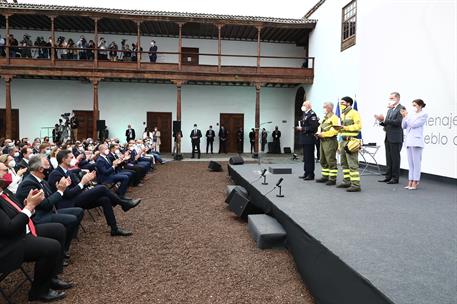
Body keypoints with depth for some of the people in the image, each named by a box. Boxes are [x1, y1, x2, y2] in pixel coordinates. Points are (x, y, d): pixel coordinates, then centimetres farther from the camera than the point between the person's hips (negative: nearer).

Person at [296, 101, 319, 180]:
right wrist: (300, 127, 5)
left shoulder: (312, 114, -12)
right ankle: (306, 173, 22)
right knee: (305, 157, 14)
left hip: (309, 139, -10)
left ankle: (311, 174, 1)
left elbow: (313, 127, -21)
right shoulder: (305, 114, 17)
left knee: (309, 157, -5)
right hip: (305, 139, 10)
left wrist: (303, 128, -19)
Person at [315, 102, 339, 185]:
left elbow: (335, 131, -20)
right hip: (323, 141, 10)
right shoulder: (325, 118, 20)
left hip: (330, 142, -9)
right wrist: (319, 133, 6)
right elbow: (321, 127, 28)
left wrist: (323, 134, -19)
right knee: (323, 161, 14)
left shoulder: (334, 118, -9)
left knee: (331, 161, -6)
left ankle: (333, 179, 0)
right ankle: (325, 177, 24)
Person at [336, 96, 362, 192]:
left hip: (351, 140, -9)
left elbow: (358, 126, -15)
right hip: (343, 140, 9)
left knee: (352, 164, -11)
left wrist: (346, 127, -20)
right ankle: (346, 181, 24)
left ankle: (356, 185, -9)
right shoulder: (343, 114, 20)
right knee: (344, 163, 14)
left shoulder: (354, 113, -7)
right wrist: (340, 128, 6)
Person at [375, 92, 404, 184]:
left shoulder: (401, 109, -10)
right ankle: (388, 176, 19)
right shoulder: (389, 110, 18)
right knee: (389, 158, 12)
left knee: (395, 158, -1)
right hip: (388, 138, 8)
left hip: (396, 138, -8)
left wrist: (384, 120, -22)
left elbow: (398, 122, -21)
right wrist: (381, 121, -2)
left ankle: (395, 178, 6)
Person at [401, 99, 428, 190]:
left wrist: (406, 116, -5)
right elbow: (404, 126, 11)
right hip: (409, 141, 7)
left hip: (416, 141, -7)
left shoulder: (423, 115, -2)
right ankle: (410, 182, 12)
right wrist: (404, 117, 0)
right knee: (410, 163, 8)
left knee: (416, 162, -5)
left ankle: (415, 182, -2)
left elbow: (414, 124, -13)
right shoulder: (411, 115, 15)